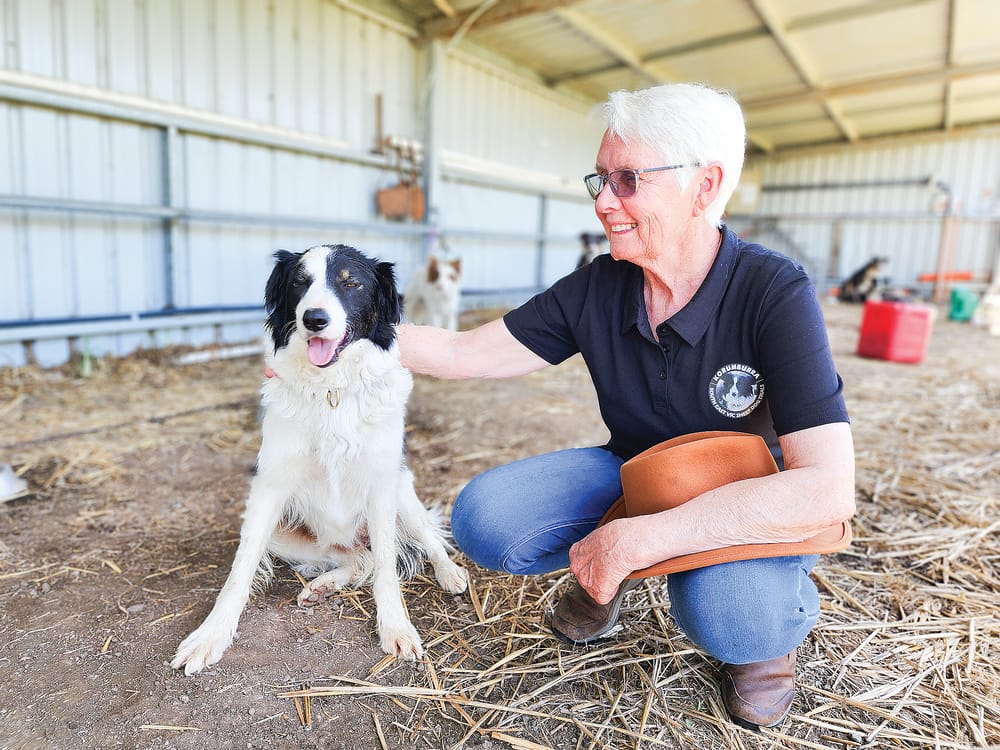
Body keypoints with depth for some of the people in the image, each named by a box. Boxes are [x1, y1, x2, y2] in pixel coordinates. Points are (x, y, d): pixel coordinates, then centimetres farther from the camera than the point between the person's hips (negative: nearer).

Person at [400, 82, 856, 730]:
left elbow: (827, 489, -32)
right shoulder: (596, 289, -11)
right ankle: (605, 572, 11)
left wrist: (638, 539, -34)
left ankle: (774, 624, 2)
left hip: (756, 502, -3)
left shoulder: (775, 293, -24)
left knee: (727, 614, -37)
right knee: (482, 520, -20)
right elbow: (464, 352, -6)